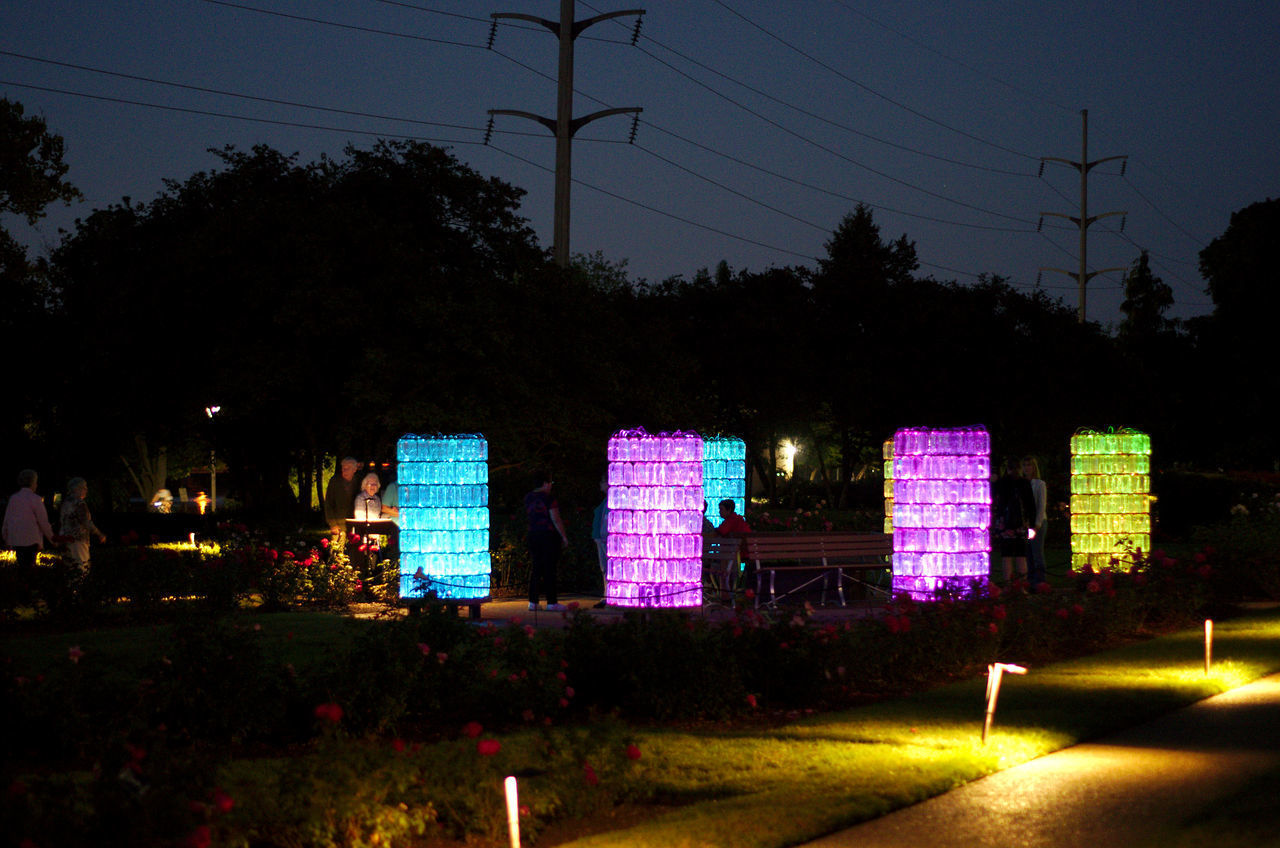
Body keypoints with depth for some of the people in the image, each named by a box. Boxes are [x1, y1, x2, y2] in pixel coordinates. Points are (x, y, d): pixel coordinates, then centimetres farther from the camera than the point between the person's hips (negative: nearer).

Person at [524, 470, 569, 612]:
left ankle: (533, 602, 7)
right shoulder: (549, 498, -12)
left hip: (533, 535, 6)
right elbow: (556, 520, -14)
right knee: (550, 568, -2)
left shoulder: (528, 498, 7)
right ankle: (551, 603, 1)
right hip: (550, 535, -6)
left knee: (536, 568, 10)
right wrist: (564, 537, -7)